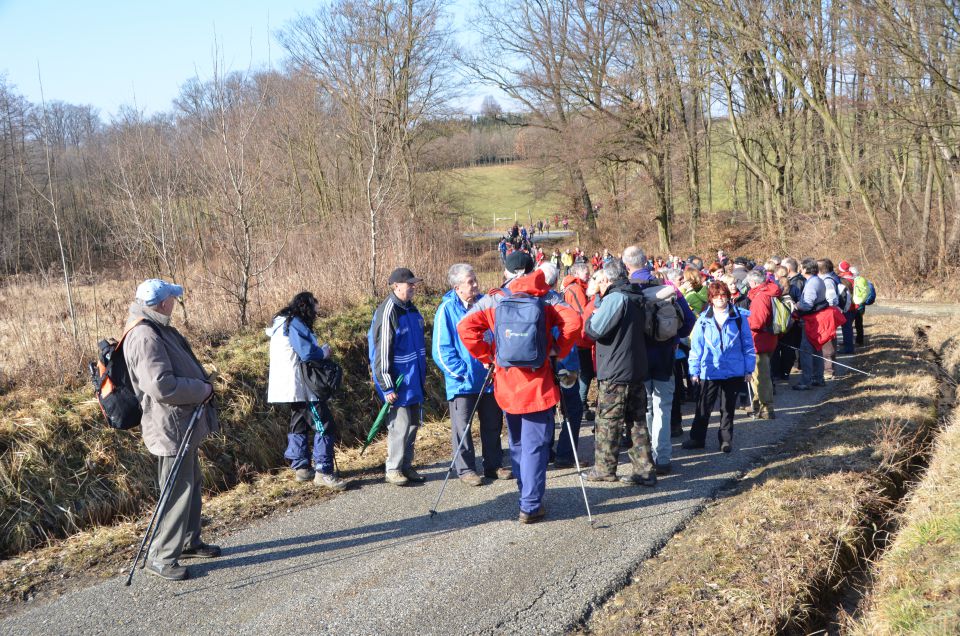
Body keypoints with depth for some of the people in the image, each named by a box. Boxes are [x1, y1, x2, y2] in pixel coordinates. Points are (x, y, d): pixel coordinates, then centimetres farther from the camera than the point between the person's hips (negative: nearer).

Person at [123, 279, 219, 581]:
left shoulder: (156, 329, 11)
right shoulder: (145, 337, -23)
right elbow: (161, 386, -31)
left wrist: (200, 386, 11)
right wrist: (202, 389, -19)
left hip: (184, 425, 11)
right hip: (171, 428, -11)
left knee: (192, 483, 22)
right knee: (178, 491, -2)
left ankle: (188, 541, 38)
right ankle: (161, 557, 10)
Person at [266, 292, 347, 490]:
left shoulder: (283, 323, 16)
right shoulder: (296, 324, -16)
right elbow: (308, 353, -25)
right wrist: (324, 351, -4)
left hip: (292, 387, 11)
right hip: (300, 386, -11)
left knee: (299, 424, 20)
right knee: (324, 425, -10)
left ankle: (300, 467, 27)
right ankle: (323, 472, -12)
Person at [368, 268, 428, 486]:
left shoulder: (411, 308, 10)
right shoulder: (387, 312, -17)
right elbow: (382, 351, -18)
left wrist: (422, 373, 22)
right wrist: (387, 386, -18)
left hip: (414, 379, 9)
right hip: (398, 381, -9)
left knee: (413, 423, 13)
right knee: (400, 425, -5)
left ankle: (406, 466, 24)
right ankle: (393, 469, 9)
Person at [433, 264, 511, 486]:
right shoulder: (447, 309, -11)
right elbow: (441, 350, -11)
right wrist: (463, 372, -16)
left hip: (490, 378, 5)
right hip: (462, 382, -4)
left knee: (492, 424, 14)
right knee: (462, 427, 4)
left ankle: (494, 465, 27)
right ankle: (465, 469, 18)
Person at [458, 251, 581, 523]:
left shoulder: (492, 300, 1)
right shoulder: (546, 298, -2)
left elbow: (465, 327, -9)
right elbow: (572, 320, -16)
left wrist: (486, 356, 2)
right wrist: (558, 349, -3)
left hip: (506, 383, 2)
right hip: (537, 384, -2)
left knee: (517, 443, 19)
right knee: (535, 446, 2)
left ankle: (527, 497, 28)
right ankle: (531, 506, -1)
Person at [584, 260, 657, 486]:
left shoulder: (615, 298, -16)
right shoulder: (633, 298, 13)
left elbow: (595, 329, -18)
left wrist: (592, 315, 2)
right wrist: (599, 298, 16)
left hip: (615, 373, -9)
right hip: (636, 370, 9)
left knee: (607, 422, 3)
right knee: (637, 421, 10)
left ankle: (604, 469, 12)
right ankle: (645, 470, 12)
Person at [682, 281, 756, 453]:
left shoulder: (739, 317, -2)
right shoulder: (704, 319, 0)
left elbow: (748, 344, 2)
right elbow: (696, 346, 3)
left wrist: (749, 368, 1)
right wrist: (694, 370, 1)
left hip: (734, 372, 0)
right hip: (709, 372, 0)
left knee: (728, 408, 12)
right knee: (704, 407, 7)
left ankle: (726, 439, 25)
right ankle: (697, 438, 20)